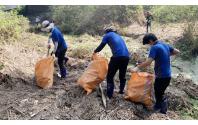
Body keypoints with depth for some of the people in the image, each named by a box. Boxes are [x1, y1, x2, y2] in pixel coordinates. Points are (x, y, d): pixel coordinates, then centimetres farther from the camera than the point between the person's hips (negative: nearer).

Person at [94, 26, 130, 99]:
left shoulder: (107, 35, 9)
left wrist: (95, 51, 27)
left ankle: (109, 95, 4)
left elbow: (101, 46, 8)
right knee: (122, 76, 22)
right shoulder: (118, 36, 29)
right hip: (126, 56, 7)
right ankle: (121, 91, 33)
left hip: (117, 56, -7)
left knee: (110, 76, 5)